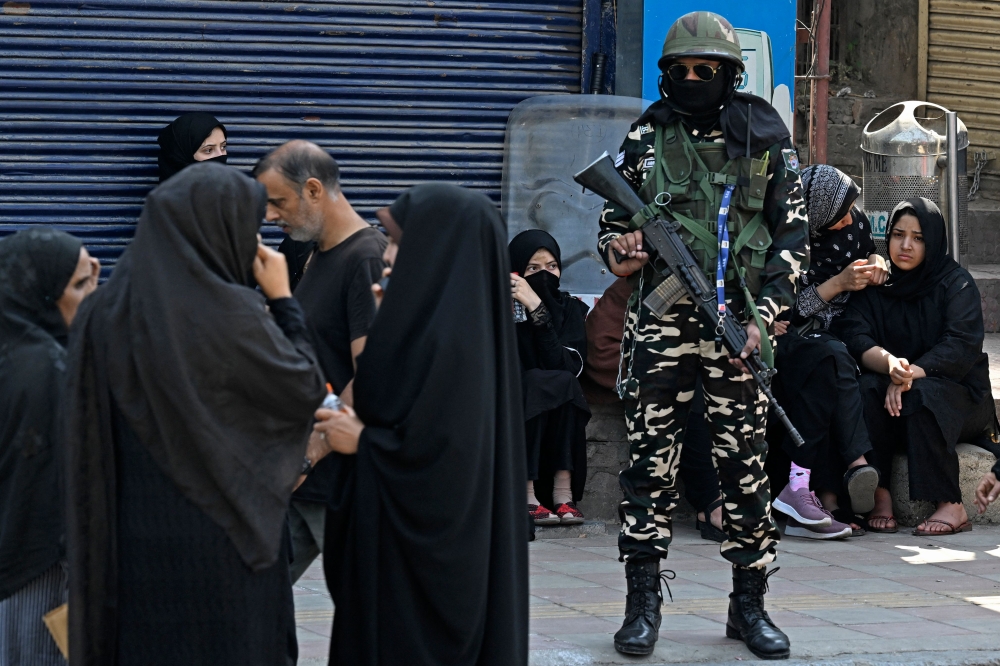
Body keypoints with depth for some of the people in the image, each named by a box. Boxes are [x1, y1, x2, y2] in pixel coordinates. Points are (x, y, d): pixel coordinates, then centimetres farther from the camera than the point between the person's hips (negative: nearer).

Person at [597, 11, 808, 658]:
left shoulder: (766, 140, 5)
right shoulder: (645, 140, 7)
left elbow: (793, 234, 6)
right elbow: (613, 223, 16)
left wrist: (764, 314, -5)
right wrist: (621, 252, -8)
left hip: (739, 329, 0)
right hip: (661, 325, 0)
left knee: (747, 468, 3)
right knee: (651, 464, -2)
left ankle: (750, 606, 13)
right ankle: (643, 606, 4)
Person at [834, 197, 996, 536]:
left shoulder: (956, 283, -2)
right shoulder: (875, 283, 8)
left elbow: (963, 345, -16)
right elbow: (853, 334, -9)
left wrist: (912, 373, -32)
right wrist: (889, 363, -31)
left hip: (959, 395, -3)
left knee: (920, 395, -35)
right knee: (866, 390, -29)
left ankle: (952, 505, -34)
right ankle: (880, 495, -32)